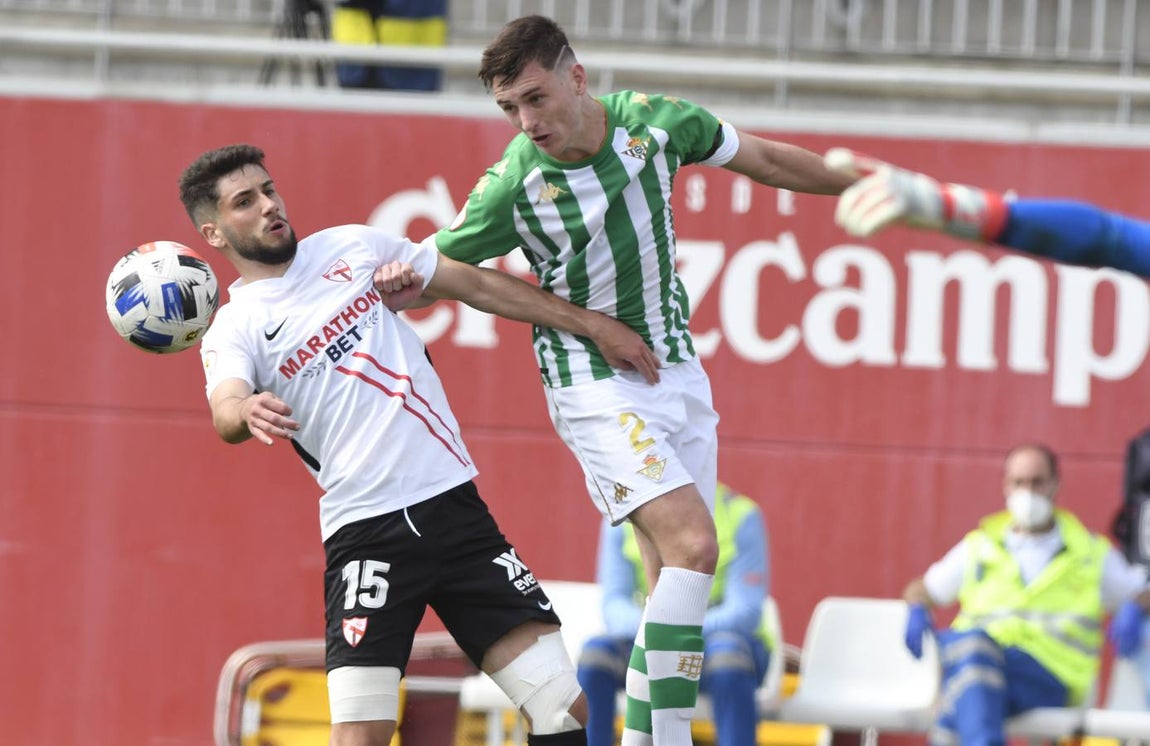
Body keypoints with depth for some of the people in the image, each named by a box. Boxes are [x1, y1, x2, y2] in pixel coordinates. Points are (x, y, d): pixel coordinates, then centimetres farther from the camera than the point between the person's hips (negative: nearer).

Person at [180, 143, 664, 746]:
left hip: (456, 505, 4)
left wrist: (592, 325, 16)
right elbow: (225, 414, -22)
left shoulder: (350, 247, 12)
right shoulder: (232, 331, -1)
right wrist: (247, 412, -46)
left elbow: (475, 284, 18)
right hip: (366, 532, -4)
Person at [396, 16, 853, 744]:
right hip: (597, 387, -5)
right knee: (691, 545, -21)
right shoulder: (513, 186, -18)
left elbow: (767, 160, 8)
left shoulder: (652, 121, -9)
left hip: (677, 371, 5)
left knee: (676, 574, 1)